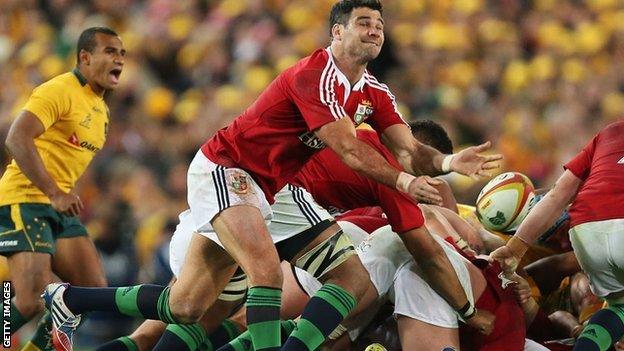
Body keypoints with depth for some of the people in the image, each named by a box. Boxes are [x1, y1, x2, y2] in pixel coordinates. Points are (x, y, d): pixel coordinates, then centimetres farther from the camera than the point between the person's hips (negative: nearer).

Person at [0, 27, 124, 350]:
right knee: (33, 300, -20)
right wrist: (54, 193, -27)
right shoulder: (60, 91, -13)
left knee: (94, 289, 0)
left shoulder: (100, 109, 17)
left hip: (58, 206, 9)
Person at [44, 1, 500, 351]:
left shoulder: (373, 93, 5)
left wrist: (448, 162, -24)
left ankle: (70, 299, 22)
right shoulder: (314, 76, -22)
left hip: (258, 190, 9)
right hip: (223, 168, -9)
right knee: (266, 270, -31)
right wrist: (403, 180, -30)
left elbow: (410, 149, -5)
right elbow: (349, 150, -26)